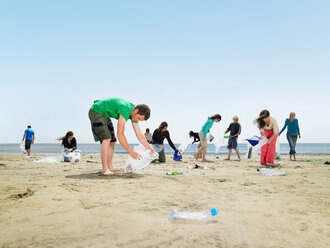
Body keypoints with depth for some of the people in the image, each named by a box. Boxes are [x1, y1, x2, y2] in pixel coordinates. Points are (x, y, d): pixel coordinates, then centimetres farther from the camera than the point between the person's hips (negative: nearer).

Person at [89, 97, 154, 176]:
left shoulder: (134, 114, -4)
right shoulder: (125, 109, -32)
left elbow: (139, 134, 3)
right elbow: (120, 134, -35)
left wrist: (149, 148, -2)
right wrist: (131, 152, -33)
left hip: (105, 115, 10)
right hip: (96, 111, -10)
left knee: (112, 140, 8)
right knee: (106, 138, -23)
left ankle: (110, 166, 15)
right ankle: (105, 168, -21)